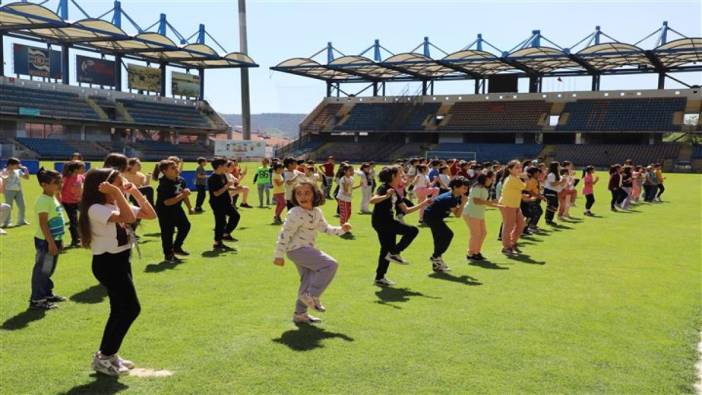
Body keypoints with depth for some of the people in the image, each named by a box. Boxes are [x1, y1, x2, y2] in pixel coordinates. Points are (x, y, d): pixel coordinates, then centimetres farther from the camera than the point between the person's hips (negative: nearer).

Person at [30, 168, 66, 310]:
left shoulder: (53, 198, 11)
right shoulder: (43, 201, -19)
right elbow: (43, 224, -22)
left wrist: (58, 240, 22)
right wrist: (51, 242, -23)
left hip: (54, 239, 10)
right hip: (45, 241, -10)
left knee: (49, 270, 19)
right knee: (42, 270, -3)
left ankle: (47, 294, 30)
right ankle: (36, 300, 4)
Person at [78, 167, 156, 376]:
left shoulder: (117, 205, 9)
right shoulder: (96, 209, -18)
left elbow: (150, 214, 8)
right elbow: (128, 217, -34)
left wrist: (135, 191, 3)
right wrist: (117, 192, -27)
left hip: (121, 260, 9)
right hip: (108, 263, -9)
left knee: (120, 310, 15)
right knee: (131, 308, -8)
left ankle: (108, 354, 27)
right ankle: (103, 358, 4)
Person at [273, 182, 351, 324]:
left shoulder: (317, 212, 5)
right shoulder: (296, 214, -19)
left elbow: (325, 228, 16)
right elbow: (284, 235, -18)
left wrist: (341, 229, 0)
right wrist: (279, 255, -17)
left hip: (307, 249, 9)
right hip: (297, 249, -9)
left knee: (309, 282, 17)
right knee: (330, 264, -19)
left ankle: (300, 314, 29)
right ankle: (312, 296, -9)